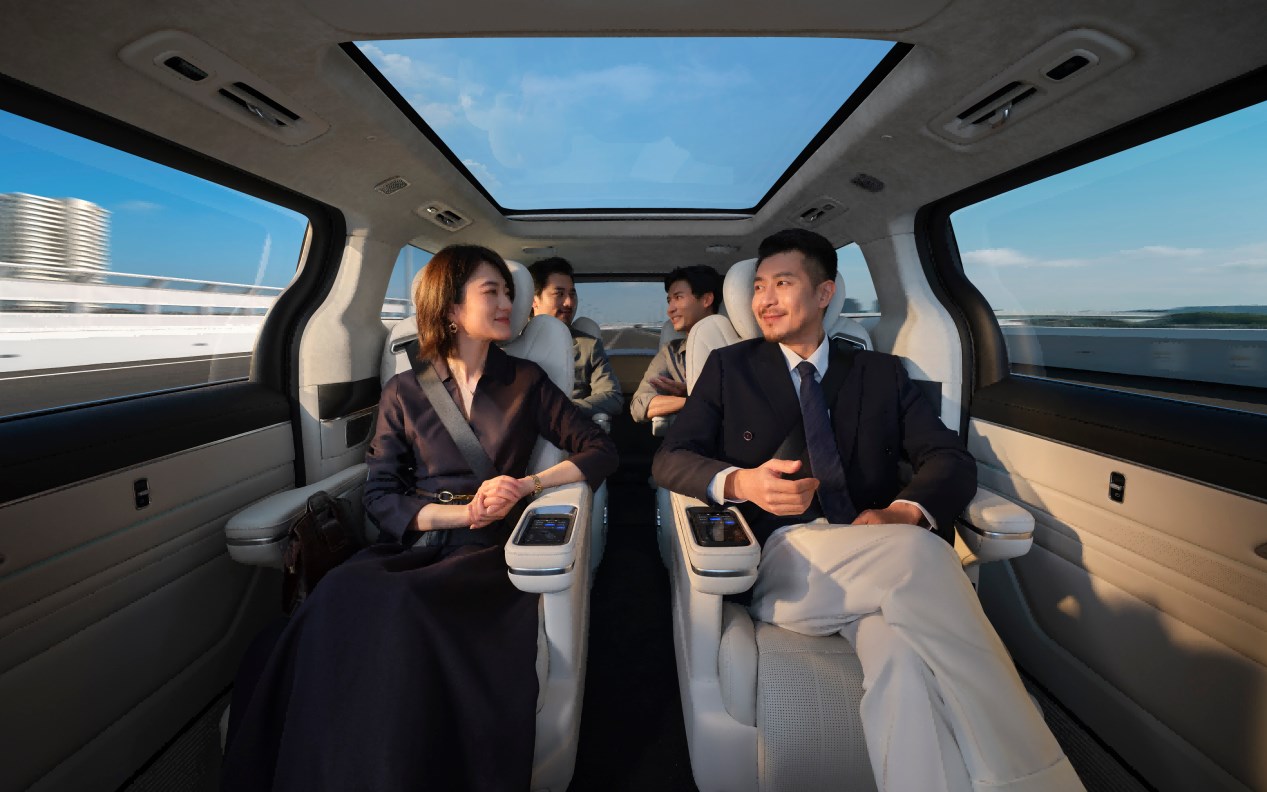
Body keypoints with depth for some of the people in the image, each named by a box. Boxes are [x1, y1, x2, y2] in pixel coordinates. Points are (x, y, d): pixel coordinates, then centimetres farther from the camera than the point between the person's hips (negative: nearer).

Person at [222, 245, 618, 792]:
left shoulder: (525, 381, 10)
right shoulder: (403, 393, 10)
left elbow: (599, 449, 7)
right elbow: (380, 497, 4)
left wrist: (529, 484, -10)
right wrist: (465, 513, -12)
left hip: (490, 550, -1)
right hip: (412, 545, 2)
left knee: (401, 608, -31)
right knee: (340, 598, -29)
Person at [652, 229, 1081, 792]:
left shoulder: (881, 373, 16)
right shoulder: (730, 367, 12)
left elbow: (951, 460, 7)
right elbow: (669, 460, 4)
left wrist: (904, 511, -17)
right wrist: (739, 482, -19)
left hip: (880, 565, 2)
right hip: (781, 561, -1)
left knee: (902, 654, -34)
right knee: (918, 552, -31)